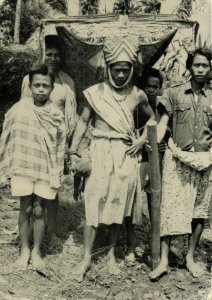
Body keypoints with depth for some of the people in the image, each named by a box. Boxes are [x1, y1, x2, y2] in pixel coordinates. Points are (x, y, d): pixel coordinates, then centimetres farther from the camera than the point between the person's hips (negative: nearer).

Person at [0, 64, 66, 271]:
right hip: (22, 168, 0)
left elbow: (60, 147, 1)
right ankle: (24, 250, 25)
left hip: (45, 171, 0)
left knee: (39, 210, 6)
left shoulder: (56, 115, -3)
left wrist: (57, 176, 0)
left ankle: (36, 251, 24)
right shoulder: (18, 110, -4)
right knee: (25, 209, 7)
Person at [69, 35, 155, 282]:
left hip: (126, 155, 2)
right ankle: (87, 258, 9)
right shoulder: (95, 92, -2)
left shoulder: (137, 95, 3)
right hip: (101, 152, -2)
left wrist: (143, 139, 5)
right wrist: (73, 152, 0)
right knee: (94, 204, -4)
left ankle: (111, 254, 24)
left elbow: (152, 118, 19)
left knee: (119, 204, 8)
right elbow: (83, 122, 4)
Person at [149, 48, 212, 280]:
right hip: (177, 158, -2)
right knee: (170, 207, -5)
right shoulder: (174, 93, 3)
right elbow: (163, 123, -2)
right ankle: (164, 260, 3)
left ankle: (190, 257, 22)